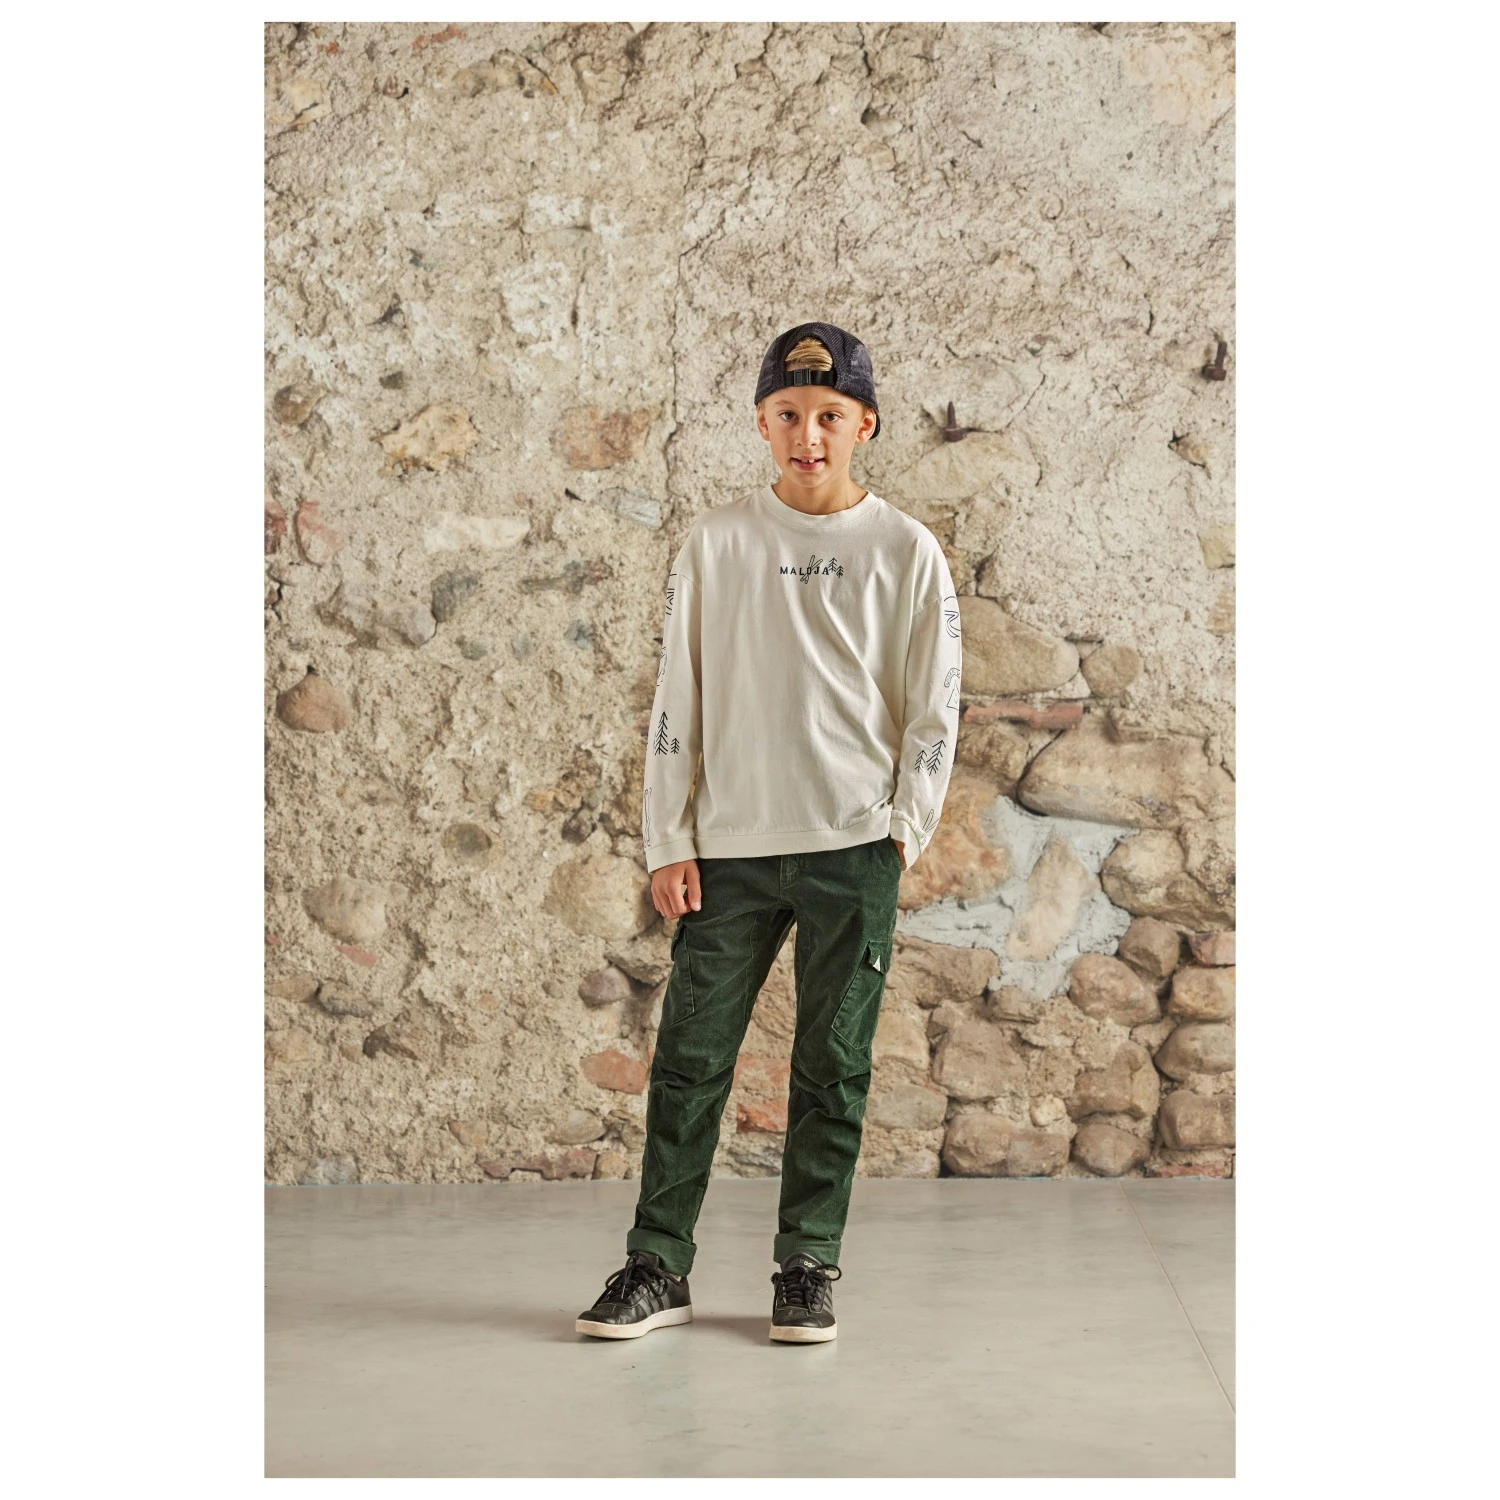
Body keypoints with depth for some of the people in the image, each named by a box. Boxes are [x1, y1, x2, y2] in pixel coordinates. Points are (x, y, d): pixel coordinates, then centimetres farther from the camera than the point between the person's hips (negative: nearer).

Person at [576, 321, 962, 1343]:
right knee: (690, 1058, 2)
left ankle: (808, 1269, 17)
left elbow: (933, 707, 5)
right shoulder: (716, 543, 5)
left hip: (853, 849, -1)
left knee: (834, 1068, 5)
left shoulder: (906, 552, 3)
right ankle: (659, 1266, 12)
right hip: (729, 847, 1)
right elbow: (678, 698, 5)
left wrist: (904, 833, -2)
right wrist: (669, 845, 0)